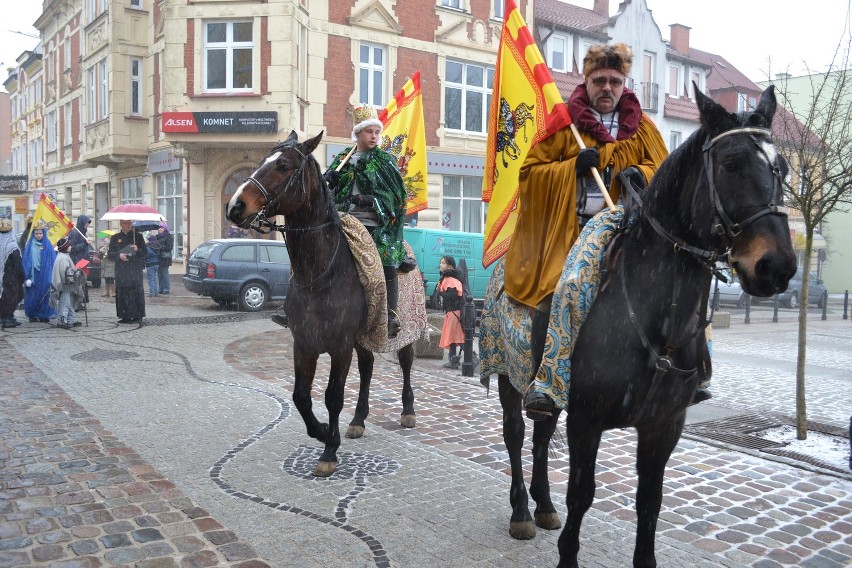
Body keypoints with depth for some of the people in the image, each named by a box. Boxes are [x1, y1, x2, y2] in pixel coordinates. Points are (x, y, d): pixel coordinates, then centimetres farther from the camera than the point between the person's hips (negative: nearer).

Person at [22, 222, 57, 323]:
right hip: (33, 275, -1)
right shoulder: (29, 245, 3)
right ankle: (32, 315, 10)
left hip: (45, 276, 1)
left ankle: (44, 315, 10)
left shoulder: (48, 245, 6)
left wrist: (52, 276, -3)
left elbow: (53, 261, 4)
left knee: (44, 295, 2)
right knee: (32, 296, 0)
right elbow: (26, 261, 0)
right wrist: (26, 276, -9)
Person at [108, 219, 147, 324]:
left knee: (136, 292, -7)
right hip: (121, 271, 2)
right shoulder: (115, 238, 14)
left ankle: (137, 316, -2)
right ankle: (125, 316, 6)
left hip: (135, 270, -2)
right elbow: (110, 254, 10)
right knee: (123, 294, -1)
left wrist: (137, 250, -12)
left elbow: (145, 252, 8)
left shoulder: (138, 236, 10)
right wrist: (119, 255, -9)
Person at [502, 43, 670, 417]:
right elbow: (530, 171, 3)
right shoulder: (564, 122, 6)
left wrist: (642, 174, -7)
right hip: (567, 225, -2)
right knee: (554, 295, -19)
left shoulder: (641, 126, 13)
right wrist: (573, 166, -13)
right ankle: (540, 381, -12)